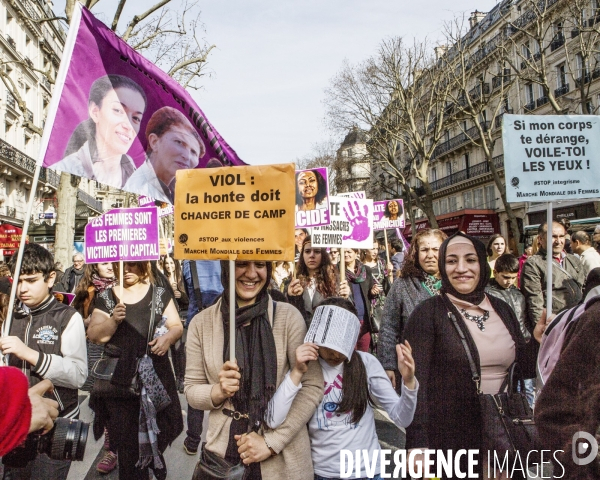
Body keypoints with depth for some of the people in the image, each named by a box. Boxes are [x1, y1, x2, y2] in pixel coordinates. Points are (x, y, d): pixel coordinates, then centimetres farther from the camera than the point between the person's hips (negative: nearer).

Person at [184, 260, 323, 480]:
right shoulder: (201, 322, -5)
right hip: (223, 454, 2)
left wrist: (272, 441, -15)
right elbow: (191, 390, 2)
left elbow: (313, 386, -11)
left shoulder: (288, 316, -12)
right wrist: (218, 392, -18)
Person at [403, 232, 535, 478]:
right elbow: (415, 381, -16)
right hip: (447, 438, -5)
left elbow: (524, 368, 12)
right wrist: (417, 443, -22)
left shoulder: (502, 309, 6)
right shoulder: (427, 313, -12)